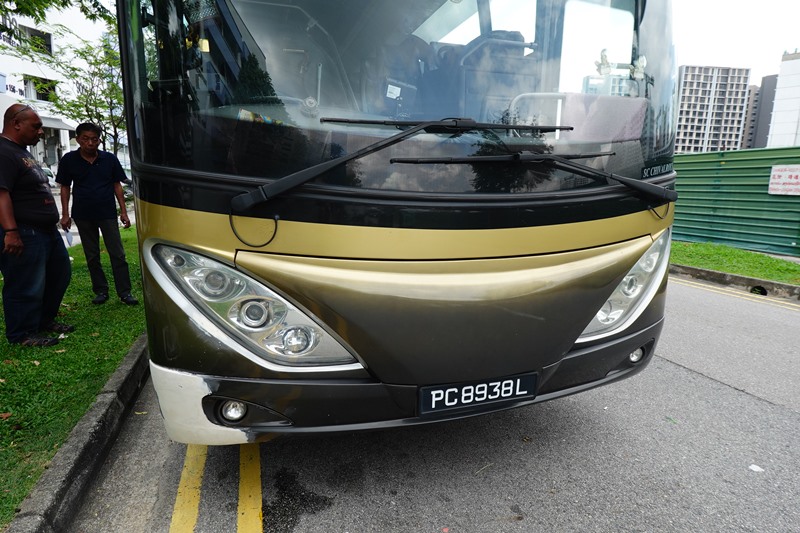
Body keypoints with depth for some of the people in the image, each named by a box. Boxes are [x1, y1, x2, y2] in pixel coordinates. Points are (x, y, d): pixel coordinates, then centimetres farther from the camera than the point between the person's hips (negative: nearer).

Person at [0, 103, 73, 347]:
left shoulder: (22, 151, 18)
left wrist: (55, 221, 27)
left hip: (47, 231, 11)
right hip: (23, 235, -11)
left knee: (59, 276, 19)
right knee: (27, 287, -1)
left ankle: (45, 321, 33)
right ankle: (22, 335, 13)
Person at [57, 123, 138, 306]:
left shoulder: (110, 159, -1)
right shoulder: (69, 160, 0)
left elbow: (117, 185, 4)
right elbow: (65, 187, 6)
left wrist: (123, 212, 0)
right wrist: (65, 214, 0)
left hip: (108, 213, -1)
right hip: (83, 215, 1)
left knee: (118, 254, -2)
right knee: (92, 257, 9)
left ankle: (125, 292, 2)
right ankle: (101, 291, 19)